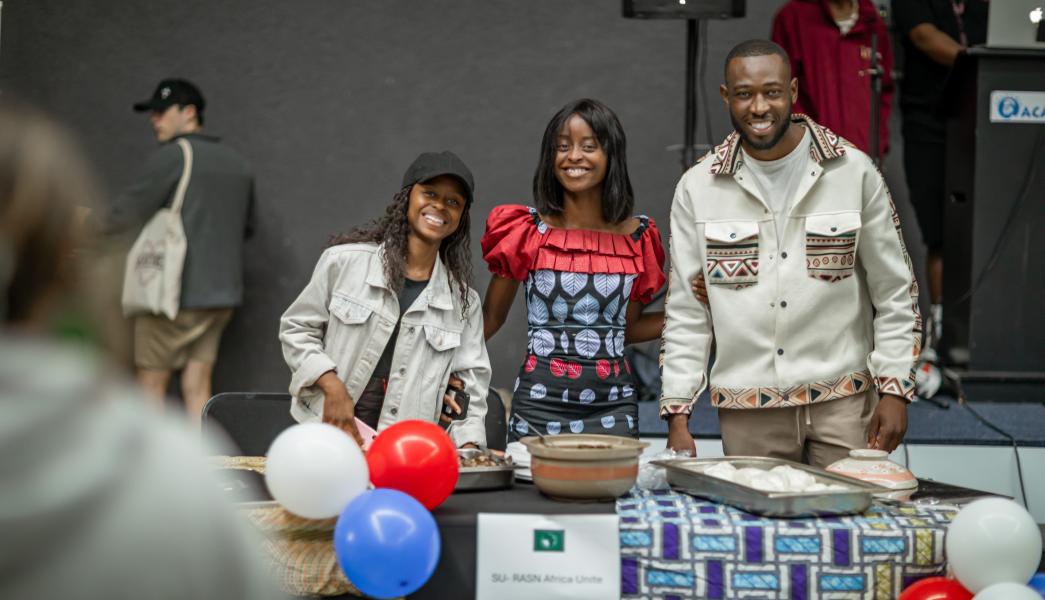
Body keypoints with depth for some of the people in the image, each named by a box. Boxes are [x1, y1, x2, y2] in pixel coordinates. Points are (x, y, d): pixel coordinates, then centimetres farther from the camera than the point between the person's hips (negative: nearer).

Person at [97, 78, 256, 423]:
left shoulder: (173, 155, -8)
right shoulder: (238, 164, 13)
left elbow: (130, 211, -7)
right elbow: (246, 226, 22)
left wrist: (94, 225, 10)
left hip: (175, 293, -6)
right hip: (222, 292, 6)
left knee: (151, 383, 3)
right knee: (197, 386, 5)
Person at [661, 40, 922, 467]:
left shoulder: (854, 172, 1)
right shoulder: (697, 188, 3)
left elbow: (895, 293, 5)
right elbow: (685, 312, 5)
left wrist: (894, 390, -2)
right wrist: (677, 417, 1)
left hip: (844, 402, 0)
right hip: (746, 412, 1)